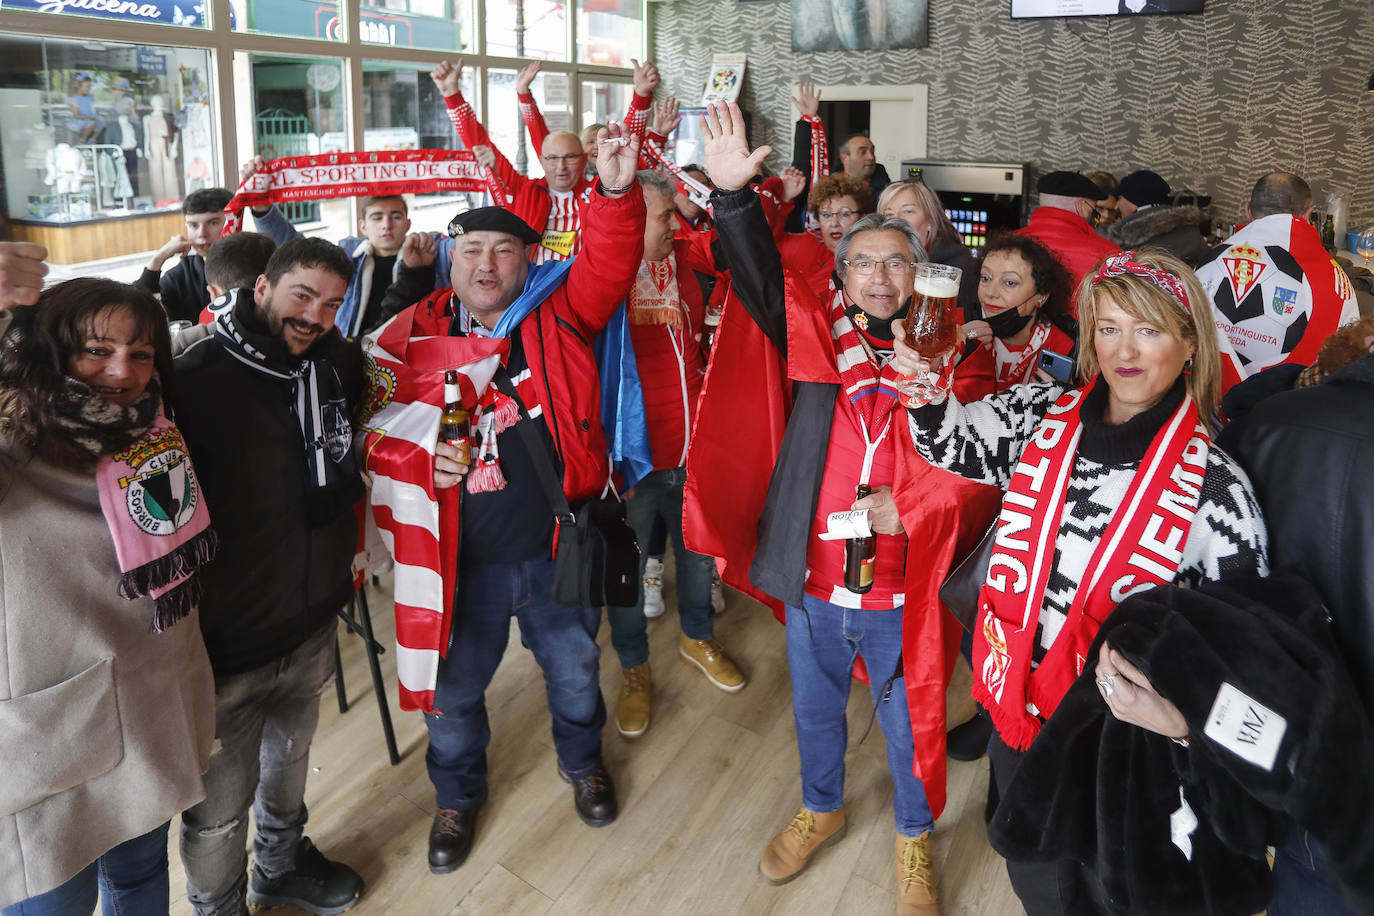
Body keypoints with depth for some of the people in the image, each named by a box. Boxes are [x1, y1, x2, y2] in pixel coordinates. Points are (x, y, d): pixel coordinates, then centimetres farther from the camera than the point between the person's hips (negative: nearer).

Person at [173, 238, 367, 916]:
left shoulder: (337, 365, -2)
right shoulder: (194, 380, -20)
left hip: (313, 623, 6)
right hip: (228, 642, -6)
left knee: (290, 755, 28)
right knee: (222, 804, 11)